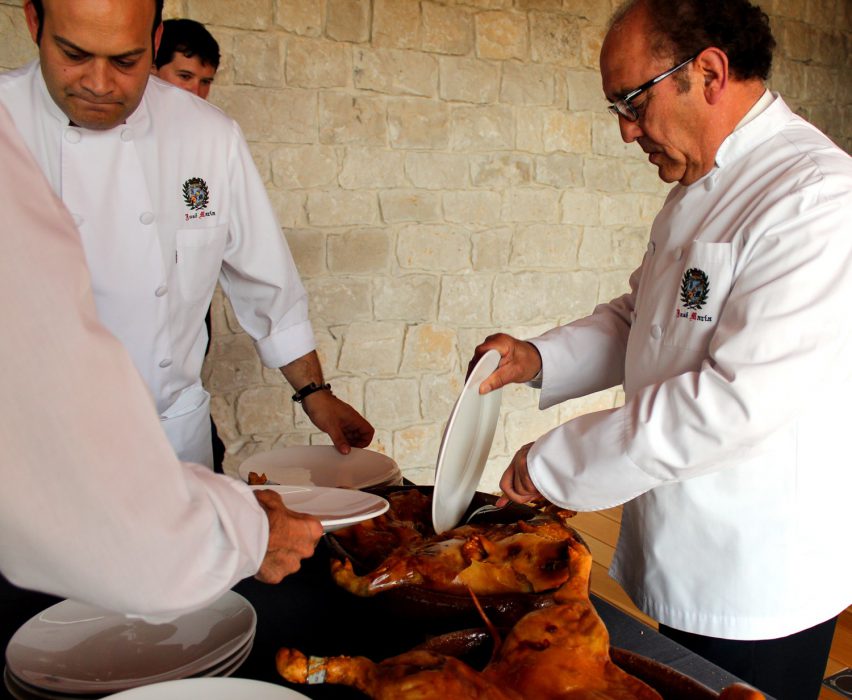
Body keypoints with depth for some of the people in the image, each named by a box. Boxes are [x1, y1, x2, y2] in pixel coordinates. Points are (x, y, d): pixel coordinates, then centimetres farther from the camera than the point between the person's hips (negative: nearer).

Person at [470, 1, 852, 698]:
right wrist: (539, 360, -2)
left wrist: (553, 462, -22)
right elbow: (637, 319, 17)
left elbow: (742, 398, -29)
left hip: (758, 585, -8)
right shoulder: (697, 190, 9)